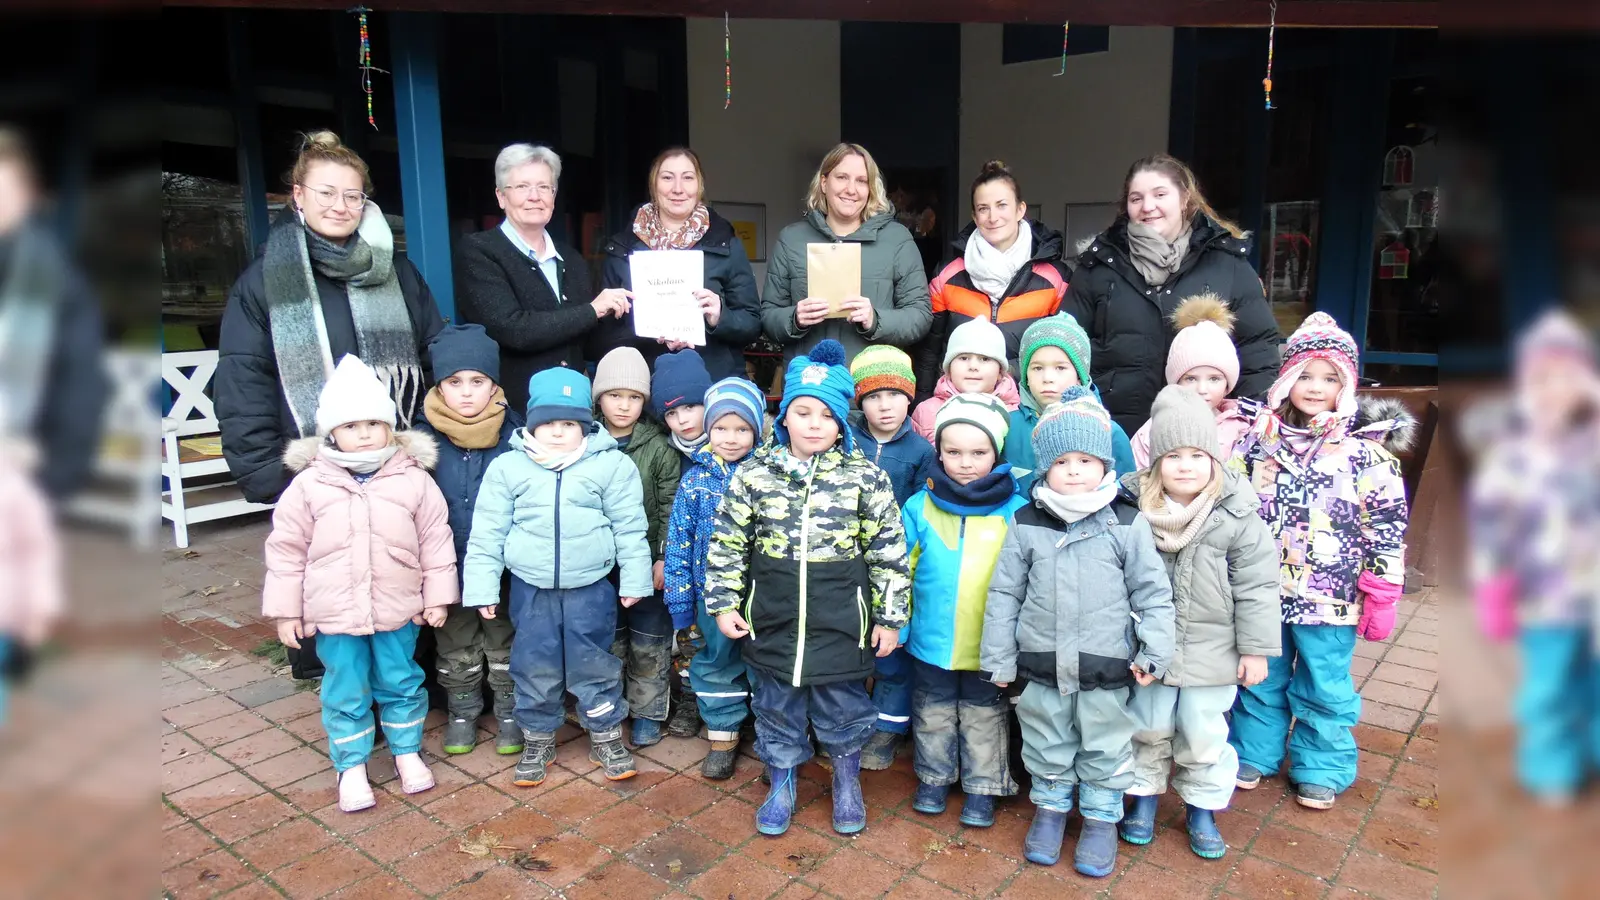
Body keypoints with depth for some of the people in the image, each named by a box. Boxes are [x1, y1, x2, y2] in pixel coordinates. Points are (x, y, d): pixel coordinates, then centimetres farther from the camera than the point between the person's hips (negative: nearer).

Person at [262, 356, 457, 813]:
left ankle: (407, 751, 35)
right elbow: (286, 549, 0)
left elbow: (436, 541, -1)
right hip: (334, 614, 0)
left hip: (399, 611, 0)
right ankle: (351, 765, 29)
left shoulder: (414, 479, -7)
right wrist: (285, 610, 1)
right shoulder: (308, 484, -6)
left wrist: (438, 596, 0)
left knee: (401, 683, 15)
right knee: (345, 692, 11)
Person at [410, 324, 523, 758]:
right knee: (456, 648, 20)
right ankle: (461, 712, 39)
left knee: (505, 644, 17)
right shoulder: (424, 439, -10)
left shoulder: (514, 434, -12)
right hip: (449, 570, 1)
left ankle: (510, 711, 35)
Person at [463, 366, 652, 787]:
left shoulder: (611, 465, -7)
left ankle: (606, 737, 27)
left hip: (591, 587, -1)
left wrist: (634, 580, 0)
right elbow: (487, 533, 1)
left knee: (595, 665, 9)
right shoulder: (507, 467, -3)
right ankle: (538, 739, 30)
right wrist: (482, 588, 0)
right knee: (535, 667, 11)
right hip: (531, 589, 1)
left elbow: (630, 527, -1)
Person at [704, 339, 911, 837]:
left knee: (842, 705, 14)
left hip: (840, 622, -1)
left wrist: (890, 618, -1)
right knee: (776, 704, 16)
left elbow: (889, 551, -3)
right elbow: (727, 543, 3)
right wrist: (723, 603, 1)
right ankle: (781, 783, 38)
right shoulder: (754, 473, -5)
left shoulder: (866, 477, -8)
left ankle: (847, 780, 40)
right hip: (772, 618, 1)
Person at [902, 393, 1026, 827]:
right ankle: (934, 778, 40)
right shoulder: (920, 507, -6)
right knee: (933, 714, 20)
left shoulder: (1015, 511, -10)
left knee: (984, 718, 16)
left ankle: (982, 788, 34)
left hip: (991, 645, -1)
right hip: (932, 641, 2)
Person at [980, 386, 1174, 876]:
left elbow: (1152, 592, -1)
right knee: (1046, 746, 18)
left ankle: (1101, 818, 35)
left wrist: (1154, 651, -9)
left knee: (1105, 750, 15)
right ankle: (1050, 807, 40)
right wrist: (999, 659, 1)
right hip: (1041, 667, 1)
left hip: (1106, 669, -1)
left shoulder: (1128, 524, -6)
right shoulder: (1025, 525, -4)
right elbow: (1003, 594, 0)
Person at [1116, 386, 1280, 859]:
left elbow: (1256, 587, -7)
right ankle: (1144, 794, 36)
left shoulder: (1237, 518, -12)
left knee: (1204, 733, 11)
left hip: (1211, 651, -1)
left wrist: (1256, 648, -5)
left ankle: (1202, 807, 33)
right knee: (1148, 727, 15)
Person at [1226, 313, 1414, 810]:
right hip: (1261, 589, 3)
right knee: (1260, 677, 18)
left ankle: (1321, 770, 31)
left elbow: (1387, 527, -5)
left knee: (1325, 688, 12)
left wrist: (1381, 595, -6)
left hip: (1330, 598, -2)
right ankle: (1254, 753, 36)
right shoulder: (1258, 436, -1)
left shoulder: (1367, 450, -8)